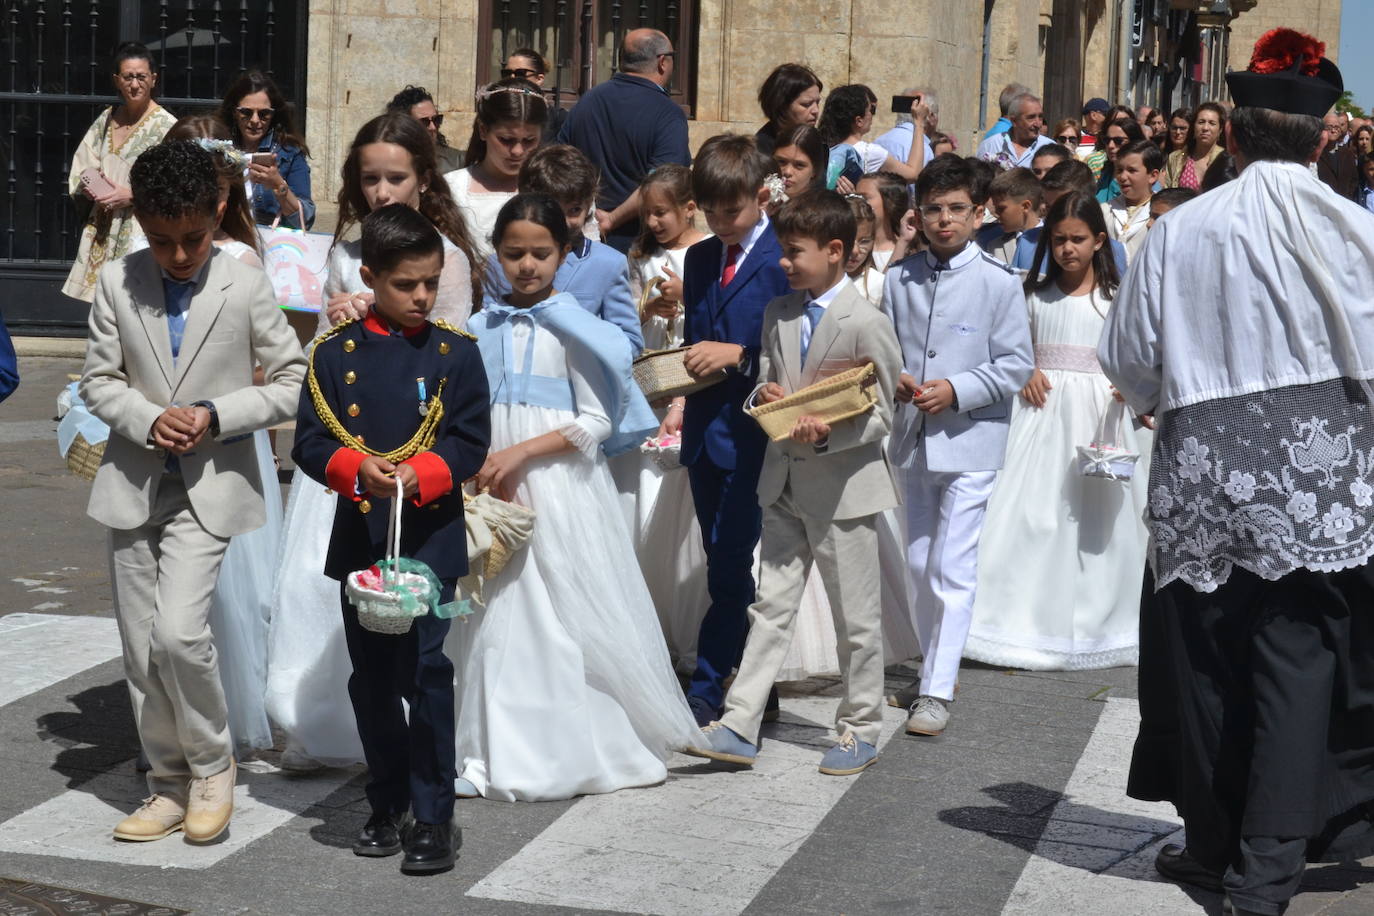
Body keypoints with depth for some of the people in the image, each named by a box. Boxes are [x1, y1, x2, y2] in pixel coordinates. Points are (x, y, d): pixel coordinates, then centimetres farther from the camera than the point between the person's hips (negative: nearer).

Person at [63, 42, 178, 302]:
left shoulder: (165, 126, -7)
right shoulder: (106, 120, 13)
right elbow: (81, 168, 19)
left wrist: (131, 196, -17)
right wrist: (87, 188, -2)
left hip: (140, 233, -6)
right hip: (101, 230, 6)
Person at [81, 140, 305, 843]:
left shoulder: (245, 287, -6)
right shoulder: (116, 283, 1)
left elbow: (293, 382, -2)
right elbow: (98, 381, 6)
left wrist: (214, 414, -14)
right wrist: (149, 420, -13)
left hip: (210, 487, -4)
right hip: (133, 486, 4)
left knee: (177, 631, -17)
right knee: (140, 649, 7)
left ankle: (212, 765, 6)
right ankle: (169, 785, 22)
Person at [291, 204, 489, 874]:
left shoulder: (455, 352, 0)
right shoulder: (335, 353, 2)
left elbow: (472, 441, -3)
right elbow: (309, 442, 0)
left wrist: (420, 475, -20)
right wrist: (357, 468, -19)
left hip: (431, 536, -2)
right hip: (359, 537, 2)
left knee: (426, 673, -7)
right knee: (372, 678, 11)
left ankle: (433, 817, 1)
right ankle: (387, 805, 25)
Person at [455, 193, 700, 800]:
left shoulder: (575, 328, -4)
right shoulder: (483, 328, 8)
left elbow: (595, 421, -8)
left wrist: (522, 453, -16)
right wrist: (478, 465, -2)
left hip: (561, 487, -4)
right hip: (498, 488, 4)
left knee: (575, 611, -1)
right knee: (501, 611, 5)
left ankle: (602, 748, 14)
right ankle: (497, 757, 12)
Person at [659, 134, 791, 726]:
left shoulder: (784, 261, -8)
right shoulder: (699, 259, 14)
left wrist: (737, 355, -19)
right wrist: (680, 404, 9)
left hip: (752, 432, -7)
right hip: (705, 429, 7)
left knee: (730, 560, -6)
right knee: (725, 564, 12)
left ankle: (707, 688, 2)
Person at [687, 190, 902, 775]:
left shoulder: (866, 323, -13)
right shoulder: (778, 314, 7)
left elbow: (881, 416, -11)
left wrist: (828, 433, -27)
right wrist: (765, 395, -6)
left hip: (843, 483, -6)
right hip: (785, 481, 6)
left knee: (855, 616, 6)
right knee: (771, 605, 6)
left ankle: (861, 729, 19)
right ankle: (739, 727, 6)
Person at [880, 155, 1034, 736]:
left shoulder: (998, 281, -6)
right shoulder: (899, 279, 6)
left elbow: (1016, 365, -6)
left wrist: (956, 390, -16)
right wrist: (895, 379, -7)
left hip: (970, 440, -5)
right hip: (913, 438, 5)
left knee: (953, 568, -6)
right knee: (918, 564, 15)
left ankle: (937, 691, -2)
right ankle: (933, 667, 31)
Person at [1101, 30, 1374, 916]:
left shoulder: (1180, 232, -4)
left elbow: (1127, 359, 1)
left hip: (1203, 472, 1)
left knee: (1206, 654, 14)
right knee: (1298, 659, 5)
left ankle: (1215, 844, 25)